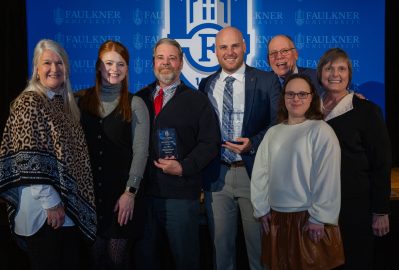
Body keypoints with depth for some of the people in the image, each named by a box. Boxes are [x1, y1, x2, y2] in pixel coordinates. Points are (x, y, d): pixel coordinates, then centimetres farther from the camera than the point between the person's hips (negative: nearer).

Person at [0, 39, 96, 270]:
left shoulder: (66, 104, 13)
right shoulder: (29, 103, -9)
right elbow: (28, 162, -16)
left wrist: (77, 204, 10)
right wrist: (51, 203, -17)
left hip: (73, 209, 7)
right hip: (44, 211, -7)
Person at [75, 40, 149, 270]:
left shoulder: (135, 104, 1)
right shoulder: (81, 100, 7)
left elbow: (140, 151, -4)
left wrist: (130, 192, -11)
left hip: (121, 191, -1)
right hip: (89, 190, 2)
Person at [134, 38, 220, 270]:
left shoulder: (197, 100, 3)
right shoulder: (140, 99, 11)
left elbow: (210, 143, -3)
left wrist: (184, 168, -14)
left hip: (181, 192, -3)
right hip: (144, 191, 3)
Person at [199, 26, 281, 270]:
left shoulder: (266, 82, 0)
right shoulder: (206, 85, 10)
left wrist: (253, 143, -18)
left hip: (254, 173, -2)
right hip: (216, 175, 3)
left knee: (260, 245, 7)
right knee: (221, 244, 12)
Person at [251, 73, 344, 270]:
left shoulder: (321, 130, -7)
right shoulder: (272, 133, 8)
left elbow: (327, 178, -12)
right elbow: (260, 173, 8)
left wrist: (319, 218, -14)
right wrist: (262, 209, 5)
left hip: (308, 218, -4)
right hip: (276, 217, 5)